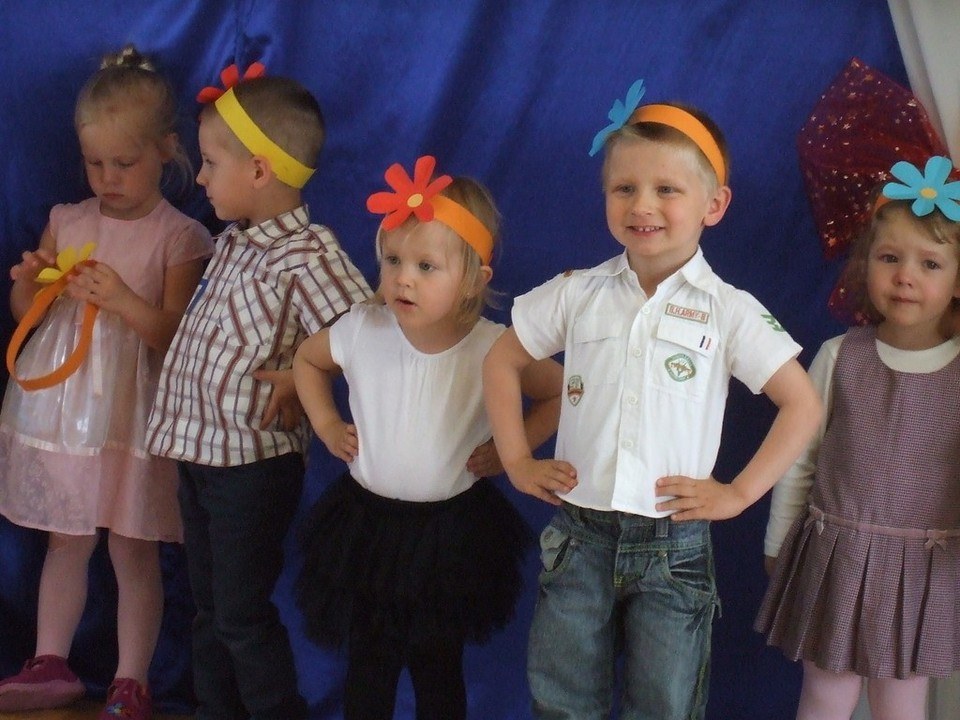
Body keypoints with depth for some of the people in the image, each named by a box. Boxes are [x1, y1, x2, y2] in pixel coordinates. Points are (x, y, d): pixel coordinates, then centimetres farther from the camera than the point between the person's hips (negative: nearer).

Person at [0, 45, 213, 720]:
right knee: (65, 540, 15)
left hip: (132, 412, -4)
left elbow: (175, 333, -11)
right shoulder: (67, 222, 5)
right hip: (60, 404, 4)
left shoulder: (179, 236, -7)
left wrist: (123, 299, -26)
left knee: (133, 551, 3)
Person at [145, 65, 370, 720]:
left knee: (242, 615, 2)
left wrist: (300, 375, -21)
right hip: (199, 448, 9)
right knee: (210, 608, 18)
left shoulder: (307, 256, -20)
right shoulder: (236, 241, 7)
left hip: (254, 462, -9)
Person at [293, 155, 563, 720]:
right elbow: (307, 360, 10)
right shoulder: (362, 331, -12)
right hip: (368, 524, 2)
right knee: (367, 667, 14)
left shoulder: (494, 349, -19)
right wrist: (326, 424, 2)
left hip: (452, 533, -1)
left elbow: (563, 395, -4)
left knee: (438, 669, 15)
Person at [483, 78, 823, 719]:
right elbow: (502, 363, 12)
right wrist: (517, 460, 5)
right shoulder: (577, 294, 1)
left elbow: (803, 404, -3)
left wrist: (739, 493, -8)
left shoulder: (729, 311, -5)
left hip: (674, 542, -2)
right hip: (578, 534, 2)